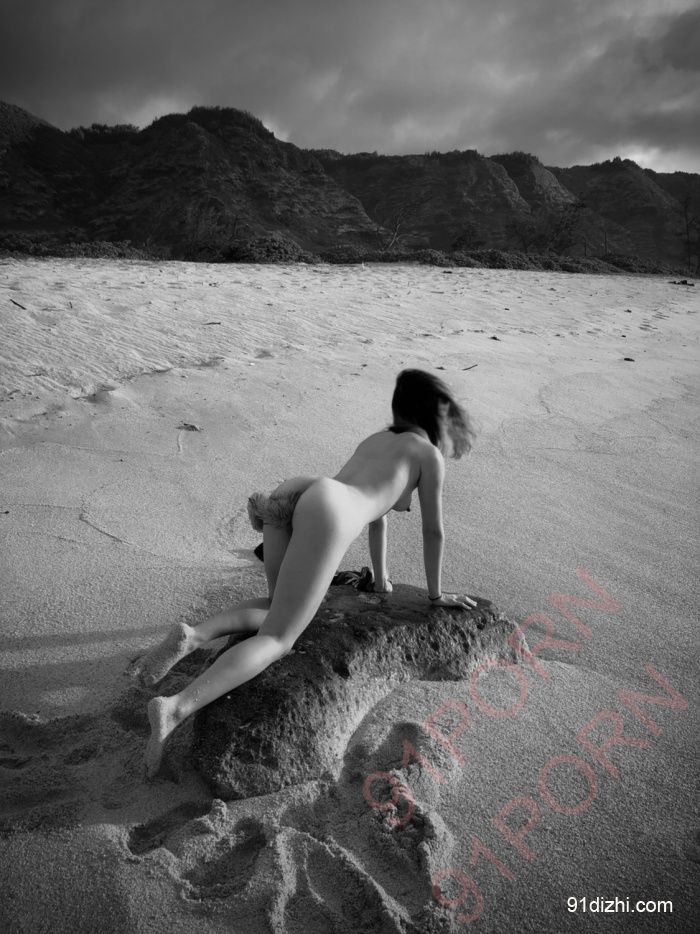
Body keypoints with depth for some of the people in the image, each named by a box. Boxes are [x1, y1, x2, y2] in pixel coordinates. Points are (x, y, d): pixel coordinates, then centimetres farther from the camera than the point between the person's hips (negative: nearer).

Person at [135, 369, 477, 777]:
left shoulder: (376, 440, 40)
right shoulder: (430, 453, 21)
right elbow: (434, 531, 25)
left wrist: (381, 578, 57)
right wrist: (437, 593, 39)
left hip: (287, 497, 7)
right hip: (325, 512, -7)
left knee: (281, 610, 24)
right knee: (275, 640, -6)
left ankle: (194, 634, -1)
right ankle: (174, 709, -26)